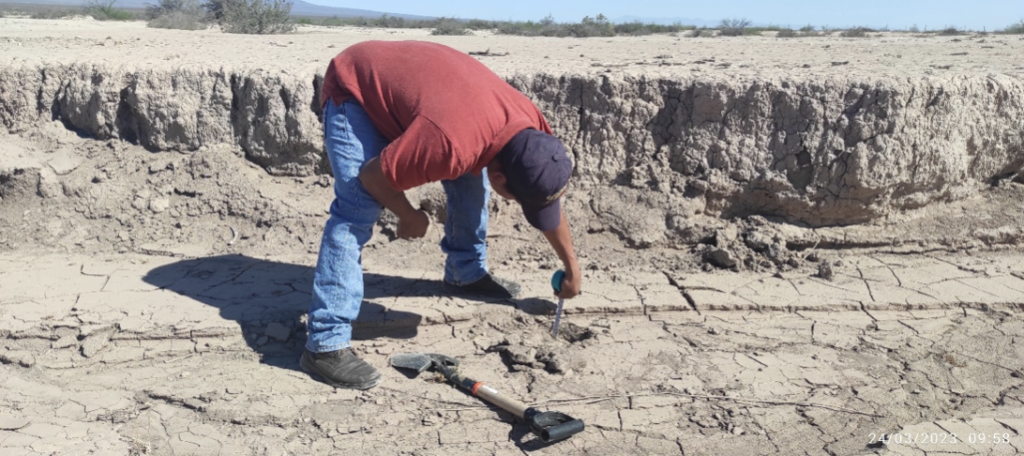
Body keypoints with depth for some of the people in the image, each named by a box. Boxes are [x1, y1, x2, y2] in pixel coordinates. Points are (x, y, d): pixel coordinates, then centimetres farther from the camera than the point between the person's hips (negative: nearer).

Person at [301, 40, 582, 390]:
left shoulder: (531, 129, -16)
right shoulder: (449, 145, -41)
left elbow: (548, 200, 1)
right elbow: (373, 176, -27)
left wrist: (571, 267, 10)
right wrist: (409, 217, -9)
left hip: (401, 78, 8)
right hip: (354, 85, -7)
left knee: (470, 173, 7)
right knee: (357, 211, -22)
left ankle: (467, 272, 28)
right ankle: (326, 344, -20)